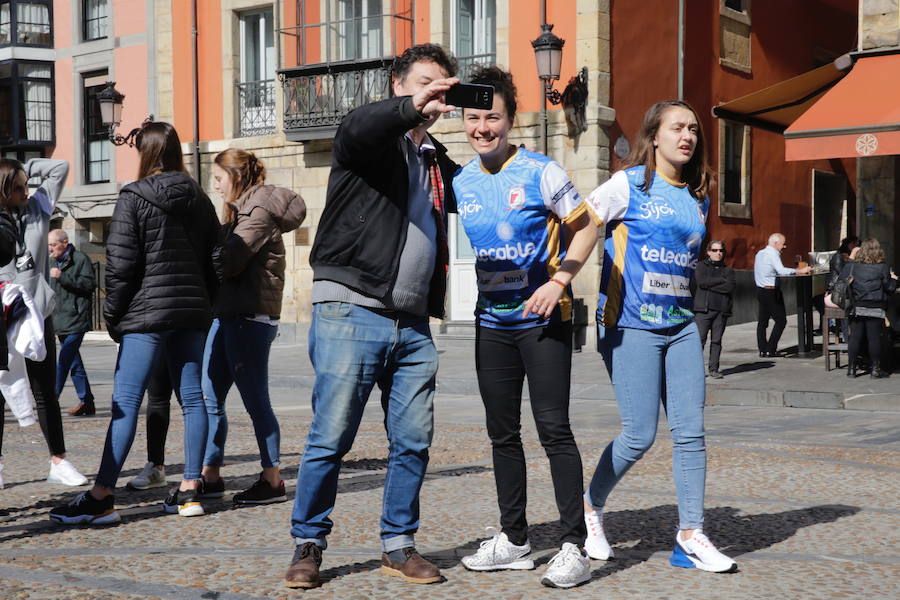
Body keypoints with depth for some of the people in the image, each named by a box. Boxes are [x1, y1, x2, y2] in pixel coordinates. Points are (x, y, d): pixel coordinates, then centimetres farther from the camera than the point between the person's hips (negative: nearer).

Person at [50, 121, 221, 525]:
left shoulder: (134, 198, -6)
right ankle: (190, 491, 9)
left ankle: (101, 497, -6)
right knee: (192, 398, 7)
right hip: (191, 312, 6)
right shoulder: (199, 199, 12)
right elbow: (213, 258, 14)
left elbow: (121, 263, -9)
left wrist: (113, 314, 0)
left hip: (147, 313, -6)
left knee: (125, 402, -7)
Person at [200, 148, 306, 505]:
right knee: (210, 398, 10)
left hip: (251, 318, -10)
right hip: (228, 314, 10)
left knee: (255, 400, -3)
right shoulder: (240, 211, 19)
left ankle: (272, 480, 5)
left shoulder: (259, 211, -11)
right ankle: (210, 474, 19)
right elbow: (225, 258, 14)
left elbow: (229, 262, -18)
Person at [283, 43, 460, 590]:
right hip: (352, 314, -6)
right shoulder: (373, 141, 0)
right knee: (330, 439, -3)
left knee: (414, 442, 6)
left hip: (413, 326, 6)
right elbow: (355, 128, -23)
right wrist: (411, 108, -42)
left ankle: (399, 545, 19)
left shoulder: (438, 163, 20)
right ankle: (309, 545, 11)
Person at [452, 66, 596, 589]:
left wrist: (559, 280, -16)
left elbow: (586, 227, -4)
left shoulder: (541, 172, -8)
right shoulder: (459, 183, 6)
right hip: (492, 323, 6)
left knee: (553, 427, -8)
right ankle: (514, 540, 23)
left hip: (543, 319, -5)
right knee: (503, 433, 11)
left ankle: (574, 546, -2)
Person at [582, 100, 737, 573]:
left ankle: (690, 536, 8)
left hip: (681, 325, 6)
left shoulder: (697, 198, 14)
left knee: (690, 432, 1)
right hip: (631, 326, -6)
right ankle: (590, 507, 19)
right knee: (640, 435, -5)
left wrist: (682, 302, 15)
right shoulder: (628, 184, -4)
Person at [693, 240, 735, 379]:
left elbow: (730, 287, -3)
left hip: (721, 310, 2)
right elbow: (701, 281, -10)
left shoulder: (728, 270, 14)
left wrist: (709, 285, -6)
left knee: (717, 340, 3)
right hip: (703, 309, -2)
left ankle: (714, 369, 9)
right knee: (700, 339, -8)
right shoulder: (701, 266, 9)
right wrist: (721, 280, -4)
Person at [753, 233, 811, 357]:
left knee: (762, 321, 9)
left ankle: (762, 349, 8)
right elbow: (781, 271, -28)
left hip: (760, 290, 9)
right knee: (781, 320, -3)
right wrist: (800, 271, -25)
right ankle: (770, 350, -7)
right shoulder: (772, 254, -13)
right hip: (771, 291, -9)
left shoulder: (760, 253, 14)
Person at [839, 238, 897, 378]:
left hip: (857, 307, 2)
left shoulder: (850, 267, 1)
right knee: (874, 338, 2)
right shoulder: (883, 268, -4)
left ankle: (851, 368, 8)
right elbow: (890, 288, 0)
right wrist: (893, 279, 19)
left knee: (855, 337, 5)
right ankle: (875, 369, 6)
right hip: (875, 309, -2)